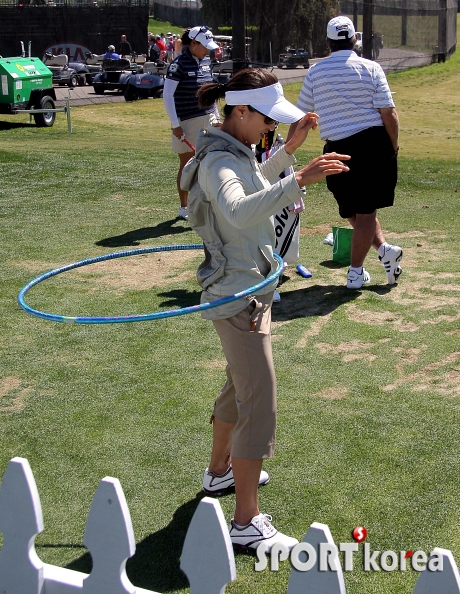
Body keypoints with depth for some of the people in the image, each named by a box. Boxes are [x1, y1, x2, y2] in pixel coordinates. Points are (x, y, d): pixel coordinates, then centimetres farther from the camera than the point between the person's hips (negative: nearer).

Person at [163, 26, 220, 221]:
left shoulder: (206, 62, 8)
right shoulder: (179, 64, -13)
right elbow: (167, 95, -13)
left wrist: (216, 115, 17)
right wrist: (175, 124, -16)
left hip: (208, 119, 6)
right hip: (187, 123, -6)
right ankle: (184, 208, 19)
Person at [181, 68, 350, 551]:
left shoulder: (236, 151, 8)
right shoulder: (218, 162, -23)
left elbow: (257, 186, 30)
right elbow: (239, 212, -45)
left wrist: (289, 149, 18)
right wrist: (299, 180, -52)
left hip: (249, 288, 11)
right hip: (239, 297, -11)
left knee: (241, 388, 26)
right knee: (260, 405, -8)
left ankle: (219, 471, 46)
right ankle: (246, 523, 0)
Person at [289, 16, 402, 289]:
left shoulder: (315, 72, 5)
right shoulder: (370, 68, -1)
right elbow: (389, 114, -5)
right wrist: (394, 148, 8)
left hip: (339, 150, 1)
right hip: (375, 144, 0)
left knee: (356, 210, 18)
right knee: (365, 210, 7)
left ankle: (384, 248, 7)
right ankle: (356, 272, 12)